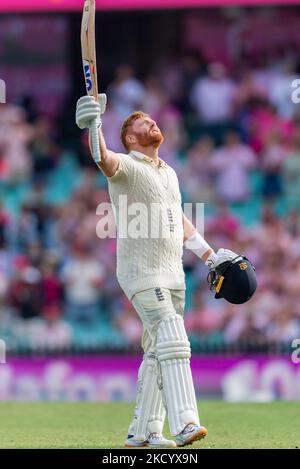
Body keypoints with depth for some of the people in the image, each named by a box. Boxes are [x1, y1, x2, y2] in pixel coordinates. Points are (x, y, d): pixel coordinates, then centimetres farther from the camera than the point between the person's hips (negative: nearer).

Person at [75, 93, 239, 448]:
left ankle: (142, 432, 13)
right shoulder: (126, 166, -5)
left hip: (173, 275, 8)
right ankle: (184, 425, -29)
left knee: (157, 354, 8)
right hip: (141, 272, -8)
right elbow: (106, 160, -29)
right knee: (173, 342, -21)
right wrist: (94, 128, -49)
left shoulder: (169, 173, 19)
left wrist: (210, 256, 27)